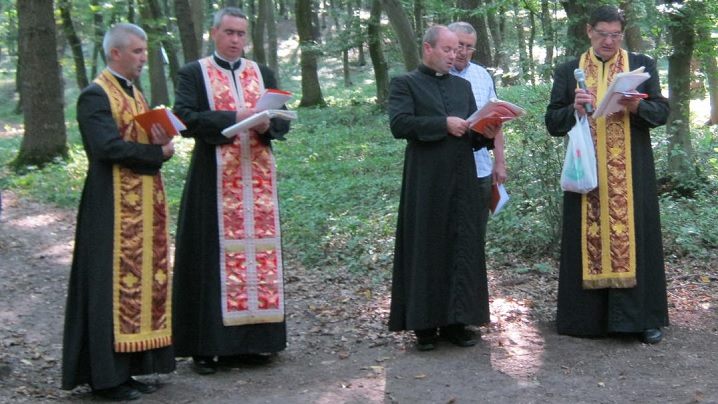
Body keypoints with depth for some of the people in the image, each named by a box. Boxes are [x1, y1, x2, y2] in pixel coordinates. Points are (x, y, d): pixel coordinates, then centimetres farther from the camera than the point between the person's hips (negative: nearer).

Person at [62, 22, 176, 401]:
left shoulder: (134, 93, 18)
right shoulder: (95, 96, -11)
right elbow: (109, 146, -22)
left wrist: (162, 142, -6)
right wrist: (158, 152, -13)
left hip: (144, 204, 9)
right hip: (113, 206, -9)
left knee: (142, 280, 9)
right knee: (114, 283, -5)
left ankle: (128, 367, 17)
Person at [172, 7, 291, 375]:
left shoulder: (263, 74, 16)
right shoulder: (193, 74, 4)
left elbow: (283, 121, 11)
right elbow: (185, 118, -10)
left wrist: (266, 125, -12)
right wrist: (234, 118, -19)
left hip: (258, 179, 4)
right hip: (214, 180, -4)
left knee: (258, 253, 4)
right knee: (212, 256, -3)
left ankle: (251, 339, 12)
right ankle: (206, 345, 2)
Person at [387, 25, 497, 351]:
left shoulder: (463, 86, 20)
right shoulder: (405, 83, 3)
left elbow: (474, 133, 17)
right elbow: (398, 123, -12)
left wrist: (486, 133, -5)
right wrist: (444, 124, -17)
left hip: (462, 179, 5)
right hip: (425, 182, -5)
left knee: (462, 249, 3)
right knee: (425, 250, -1)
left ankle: (455, 321, 10)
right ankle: (424, 324, 7)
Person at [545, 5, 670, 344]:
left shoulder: (642, 65, 7)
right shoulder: (568, 71, 7)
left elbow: (662, 112, 3)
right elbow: (552, 122, 5)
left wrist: (637, 107, -17)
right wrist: (574, 109, -16)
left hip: (632, 175, 0)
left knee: (634, 237, 0)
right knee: (588, 238, 1)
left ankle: (642, 316, 6)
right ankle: (588, 315, 8)